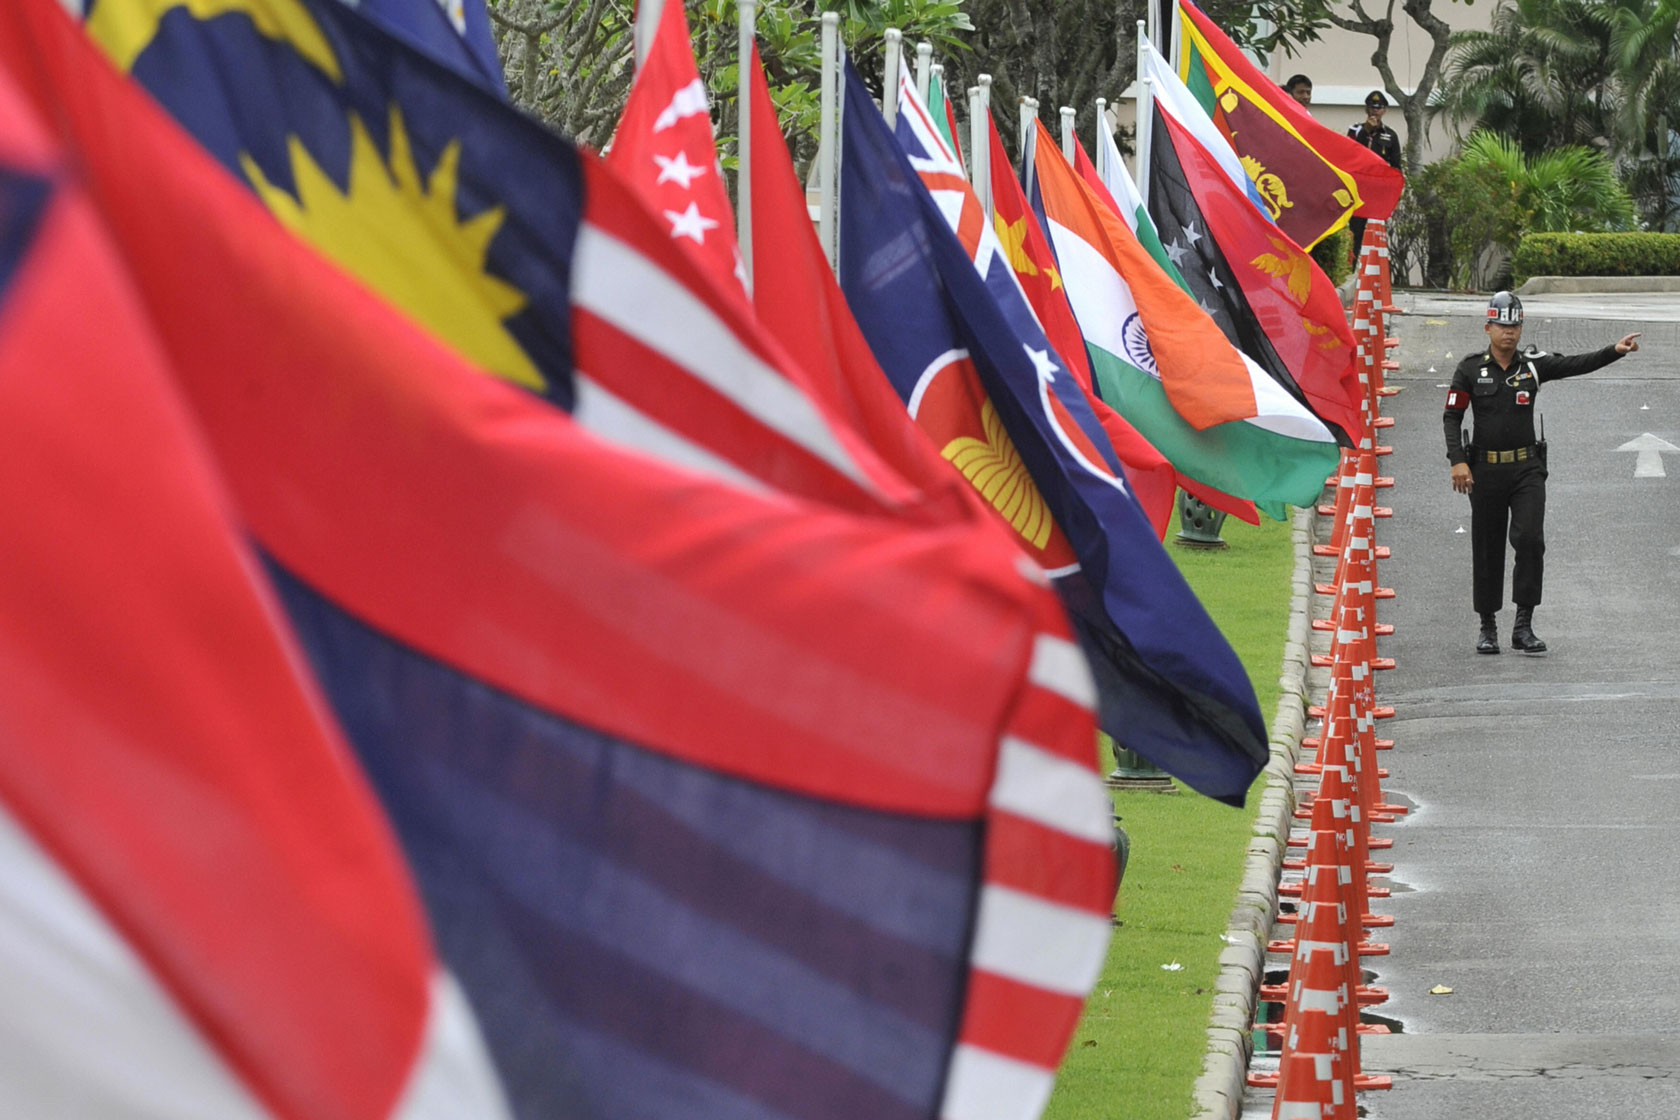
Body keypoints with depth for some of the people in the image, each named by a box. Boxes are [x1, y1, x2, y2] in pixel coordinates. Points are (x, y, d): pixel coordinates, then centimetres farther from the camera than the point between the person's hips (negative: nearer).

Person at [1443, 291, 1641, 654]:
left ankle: (1524, 626, -11)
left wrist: (1615, 351, -21)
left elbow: (1577, 365, -6)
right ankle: (1488, 628, 18)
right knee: (1487, 550, 6)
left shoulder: (1534, 365, 4)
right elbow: (1452, 417, 0)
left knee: (1530, 539, -15)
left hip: (1526, 470, 0)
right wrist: (1457, 461, -12)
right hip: (1485, 471, 0)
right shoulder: (1470, 370, 1)